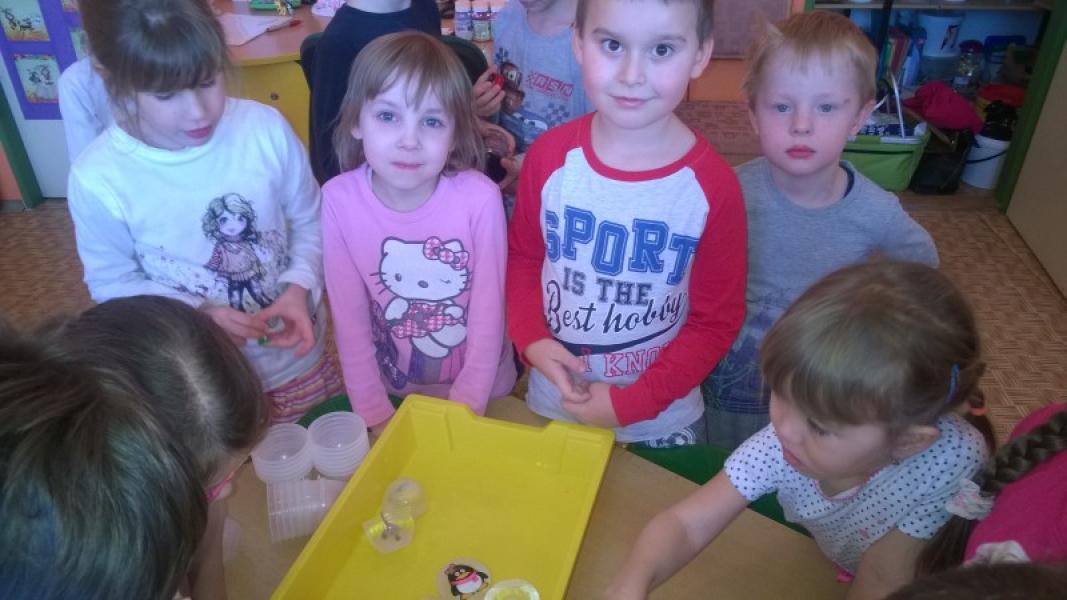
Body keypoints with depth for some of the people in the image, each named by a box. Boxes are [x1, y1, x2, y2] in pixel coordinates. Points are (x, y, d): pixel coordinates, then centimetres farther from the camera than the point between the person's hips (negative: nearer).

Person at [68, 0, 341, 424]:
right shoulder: (99, 178, -20)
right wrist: (197, 316, -23)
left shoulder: (265, 128, -17)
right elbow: (111, 283, -7)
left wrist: (299, 287, -22)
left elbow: (310, 221, -5)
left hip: (297, 357, 2)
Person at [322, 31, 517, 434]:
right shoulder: (339, 200, -19)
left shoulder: (480, 198, -24)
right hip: (394, 392, 1)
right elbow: (349, 319, -11)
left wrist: (465, 408, -13)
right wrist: (375, 414, -9)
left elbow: (489, 315, -15)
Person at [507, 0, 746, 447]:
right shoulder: (549, 157, -13)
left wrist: (630, 403, -14)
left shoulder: (714, 186, -18)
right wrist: (531, 339, -13)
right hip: (552, 403, 2)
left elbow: (717, 321, -10)